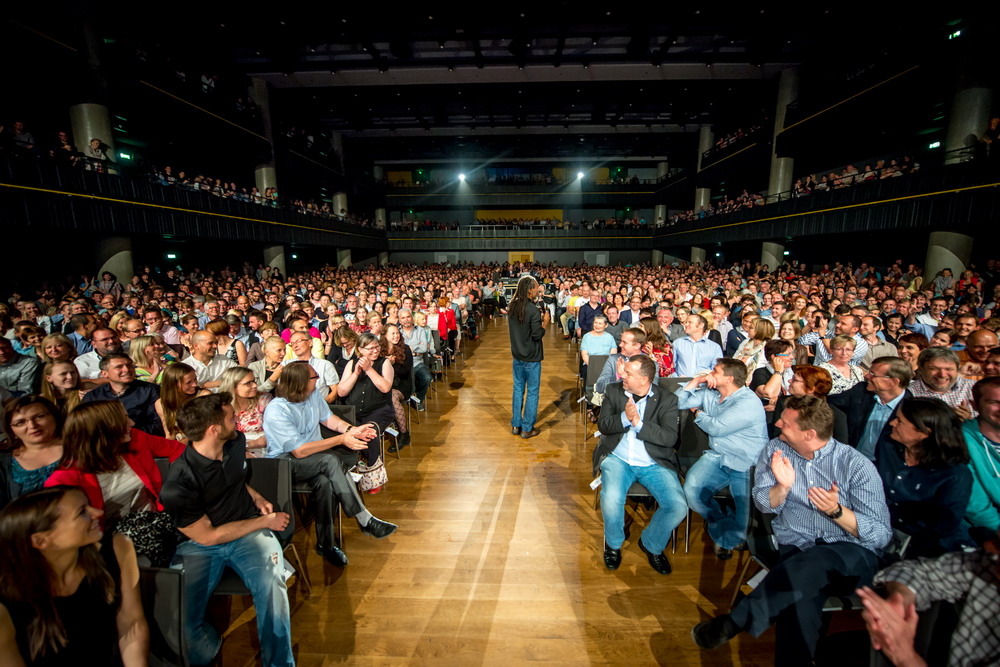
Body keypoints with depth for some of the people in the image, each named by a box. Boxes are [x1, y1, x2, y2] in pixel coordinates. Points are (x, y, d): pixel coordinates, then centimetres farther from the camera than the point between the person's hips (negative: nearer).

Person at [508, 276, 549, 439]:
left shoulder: (512, 307, 2)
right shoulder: (533, 310, -21)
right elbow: (537, 334, -20)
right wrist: (545, 322, -5)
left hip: (517, 355, 7)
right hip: (531, 358, -7)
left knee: (518, 388, 16)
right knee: (532, 392, 5)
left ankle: (516, 425, 24)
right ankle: (527, 428, 14)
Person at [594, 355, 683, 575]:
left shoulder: (667, 400, 0)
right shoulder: (613, 391, 6)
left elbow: (670, 437, -9)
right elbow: (603, 425, -1)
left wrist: (638, 423, -19)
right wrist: (624, 418, -19)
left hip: (654, 463, 0)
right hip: (618, 459, 0)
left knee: (678, 507, -20)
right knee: (611, 501, -28)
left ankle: (651, 544, 14)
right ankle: (613, 544, 8)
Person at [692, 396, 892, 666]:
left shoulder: (857, 465, -2)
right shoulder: (775, 450, 9)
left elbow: (882, 534, -5)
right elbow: (764, 504, 8)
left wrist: (836, 511, -22)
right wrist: (783, 486, -13)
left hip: (852, 557, -2)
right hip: (797, 550, 2)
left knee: (807, 564, -37)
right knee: (801, 597, -34)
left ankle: (733, 623, -30)